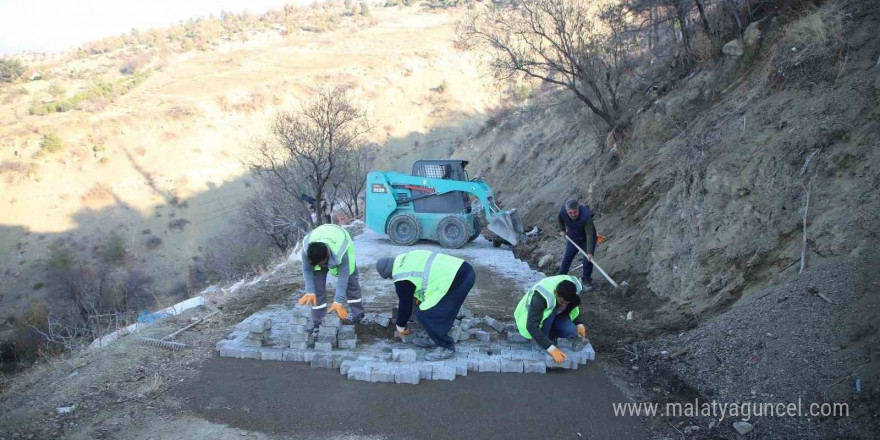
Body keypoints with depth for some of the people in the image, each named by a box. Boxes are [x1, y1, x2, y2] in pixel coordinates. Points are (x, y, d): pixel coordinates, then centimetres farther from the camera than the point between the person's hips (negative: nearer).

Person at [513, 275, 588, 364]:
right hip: (531, 315, -4)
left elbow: (574, 306, 1)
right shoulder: (541, 297, -40)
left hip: (554, 314, 4)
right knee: (549, 312, -36)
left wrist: (579, 323, -14)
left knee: (571, 331, -25)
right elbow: (532, 326, -45)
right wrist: (551, 348, -50)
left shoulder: (575, 286, -22)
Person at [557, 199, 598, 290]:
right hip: (572, 239, 4)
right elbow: (559, 219, 4)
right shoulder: (563, 211, -24)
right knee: (566, 258, 8)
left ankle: (586, 280, 12)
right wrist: (562, 230, 5)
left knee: (587, 260, -8)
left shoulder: (586, 217, -39)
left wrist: (590, 253, -45)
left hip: (586, 240, -4)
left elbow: (589, 235, -41)